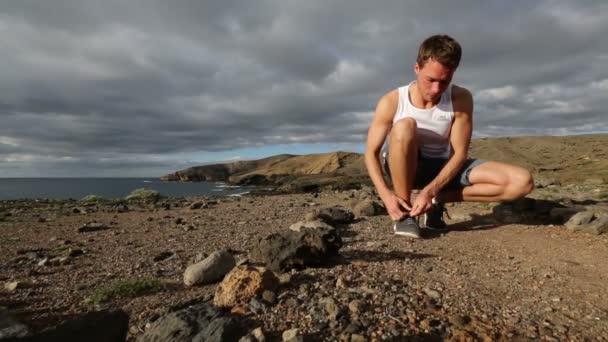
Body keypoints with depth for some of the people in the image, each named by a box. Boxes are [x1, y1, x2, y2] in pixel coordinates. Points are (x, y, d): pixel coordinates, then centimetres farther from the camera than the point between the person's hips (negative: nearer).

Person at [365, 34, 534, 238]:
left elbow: (460, 153, -15)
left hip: (443, 167, 3)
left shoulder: (461, 99, -14)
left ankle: (437, 200, -5)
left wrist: (430, 191, -29)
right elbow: (371, 153, -14)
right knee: (405, 126, -37)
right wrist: (385, 194, -30)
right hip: (401, 167, -2)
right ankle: (404, 212, -22)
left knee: (522, 182, -14)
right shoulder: (392, 102, -18)